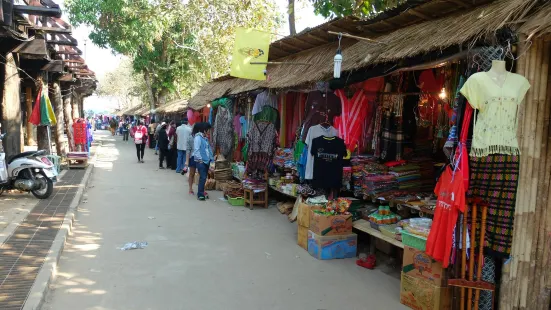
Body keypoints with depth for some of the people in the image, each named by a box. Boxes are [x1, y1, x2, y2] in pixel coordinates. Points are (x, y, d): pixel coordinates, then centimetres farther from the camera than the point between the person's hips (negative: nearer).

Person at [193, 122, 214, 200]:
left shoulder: (205, 138, 16)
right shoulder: (198, 137, -10)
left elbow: (209, 149, 16)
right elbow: (196, 150, -16)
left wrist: (211, 157, 8)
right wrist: (200, 159, -18)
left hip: (206, 161, 8)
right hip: (201, 161, -8)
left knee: (204, 177, 12)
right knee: (203, 178, -10)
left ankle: (202, 192, 22)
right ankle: (200, 195, -4)